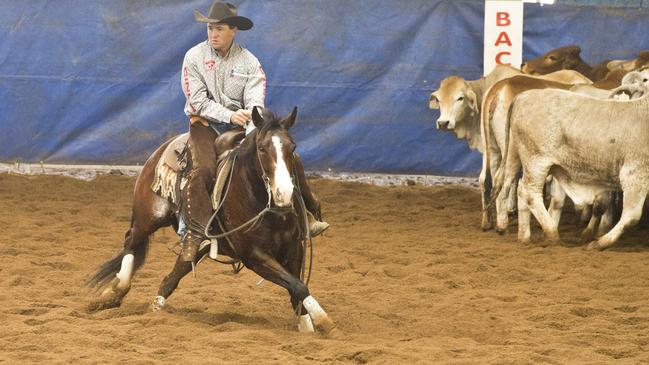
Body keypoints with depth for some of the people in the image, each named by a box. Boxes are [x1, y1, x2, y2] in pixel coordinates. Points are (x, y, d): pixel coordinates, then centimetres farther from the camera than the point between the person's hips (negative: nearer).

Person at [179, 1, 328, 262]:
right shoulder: (194, 57, -2)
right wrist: (229, 115, -23)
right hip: (205, 122, -3)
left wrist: (252, 133, -28)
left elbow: (255, 103, -8)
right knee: (203, 170, -31)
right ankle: (193, 235, -30)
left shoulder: (249, 62, 3)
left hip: (241, 123, 3)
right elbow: (198, 101, -9)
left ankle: (305, 216, 0)